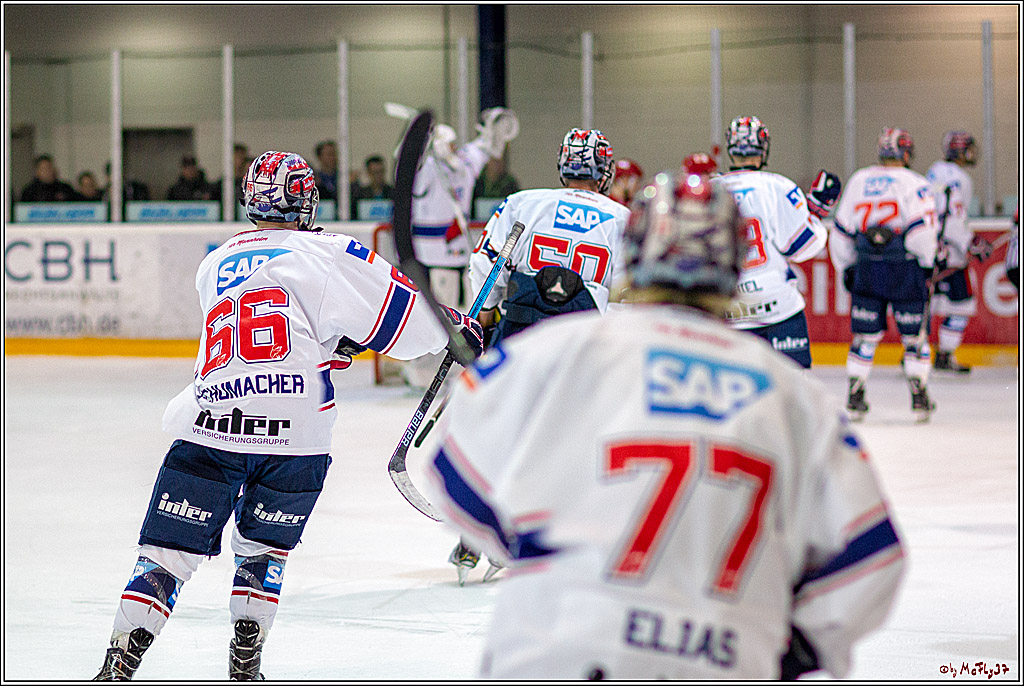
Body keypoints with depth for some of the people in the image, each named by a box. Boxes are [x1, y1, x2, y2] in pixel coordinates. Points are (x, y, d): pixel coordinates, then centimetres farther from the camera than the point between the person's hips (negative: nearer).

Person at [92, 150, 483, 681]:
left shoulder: (214, 266, 20)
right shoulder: (325, 254, 4)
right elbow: (398, 312, 2)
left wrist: (334, 342, 34)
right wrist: (457, 328, 17)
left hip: (206, 431, 2)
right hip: (295, 438, -2)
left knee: (168, 550, 6)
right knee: (263, 546, 19)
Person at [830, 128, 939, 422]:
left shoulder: (859, 180, 11)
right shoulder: (914, 183, -3)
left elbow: (842, 229, 13)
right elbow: (922, 228, -15)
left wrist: (846, 268, 22)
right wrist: (926, 266, -5)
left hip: (867, 268, 3)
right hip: (905, 269, -3)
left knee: (865, 335, 10)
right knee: (914, 335, 7)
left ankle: (855, 398, 8)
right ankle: (919, 400, 8)